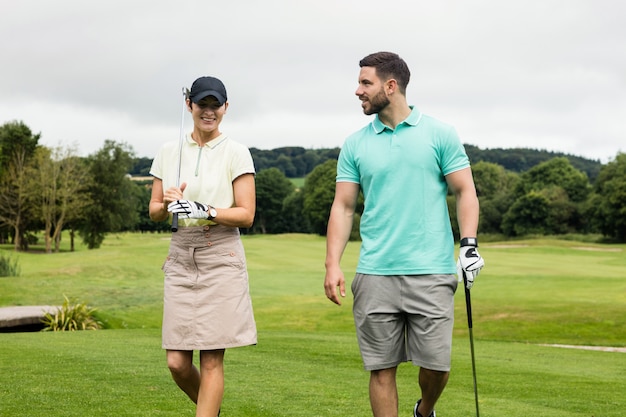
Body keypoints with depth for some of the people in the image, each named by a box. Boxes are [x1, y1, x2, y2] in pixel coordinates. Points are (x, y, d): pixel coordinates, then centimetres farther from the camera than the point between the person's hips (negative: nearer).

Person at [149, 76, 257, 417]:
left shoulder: (236, 153, -1)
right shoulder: (169, 152, 11)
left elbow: (246, 215, -5)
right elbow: (154, 212, 13)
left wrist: (206, 211, -20)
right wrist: (168, 204, -9)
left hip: (221, 259, -3)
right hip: (181, 258, 4)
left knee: (211, 360, -3)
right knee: (177, 363, 1)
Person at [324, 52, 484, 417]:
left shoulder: (440, 134, 4)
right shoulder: (355, 145, 10)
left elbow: (465, 192, 3)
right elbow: (343, 207, 8)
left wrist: (469, 243, -11)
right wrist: (333, 264, -3)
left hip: (431, 273, -2)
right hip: (375, 274, 2)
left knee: (436, 364, 1)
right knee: (381, 368, 2)